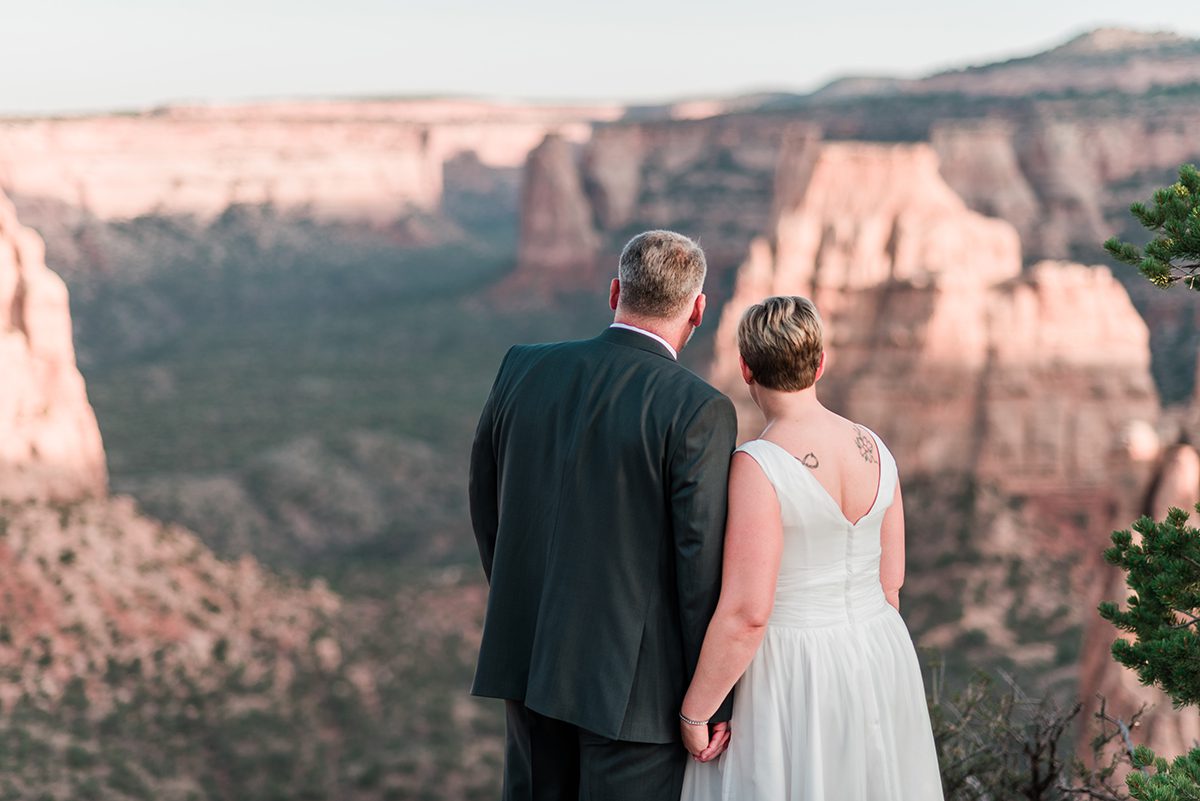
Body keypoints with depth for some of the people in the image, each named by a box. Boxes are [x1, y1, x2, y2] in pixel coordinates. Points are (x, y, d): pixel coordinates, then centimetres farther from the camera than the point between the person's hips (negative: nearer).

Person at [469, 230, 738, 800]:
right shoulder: (698, 411, -16)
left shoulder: (522, 370, -1)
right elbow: (703, 562, -16)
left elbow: (486, 505, 10)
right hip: (634, 674, -5)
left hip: (530, 651, 5)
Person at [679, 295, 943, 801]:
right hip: (875, 664, 7)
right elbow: (889, 581, 9)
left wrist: (693, 712, -14)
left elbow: (745, 612, -23)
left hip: (786, 674, -7)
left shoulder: (757, 466, -20)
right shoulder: (873, 450, 1)